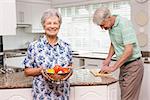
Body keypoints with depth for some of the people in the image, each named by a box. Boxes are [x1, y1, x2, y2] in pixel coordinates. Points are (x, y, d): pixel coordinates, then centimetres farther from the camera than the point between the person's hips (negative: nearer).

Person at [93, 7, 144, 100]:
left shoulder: (124, 24, -20)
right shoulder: (110, 26, 6)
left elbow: (129, 50, -24)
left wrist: (113, 67, -21)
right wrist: (108, 58, 7)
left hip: (133, 65, -8)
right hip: (123, 65, 8)